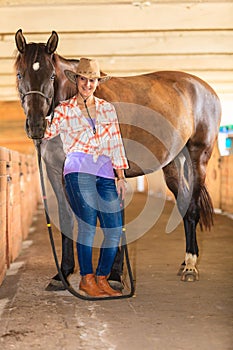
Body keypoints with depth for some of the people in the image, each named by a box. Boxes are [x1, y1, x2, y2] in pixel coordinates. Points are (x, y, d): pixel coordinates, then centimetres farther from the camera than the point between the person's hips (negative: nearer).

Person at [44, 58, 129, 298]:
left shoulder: (107, 109, 17)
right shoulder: (64, 110, 9)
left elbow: (116, 144, 15)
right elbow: (47, 136, 13)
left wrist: (121, 176, 11)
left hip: (106, 173, 4)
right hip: (80, 170, -4)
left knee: (115, 229, -3)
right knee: (88, 223, -14)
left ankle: (101, 279, 10)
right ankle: (86, 280, -2)